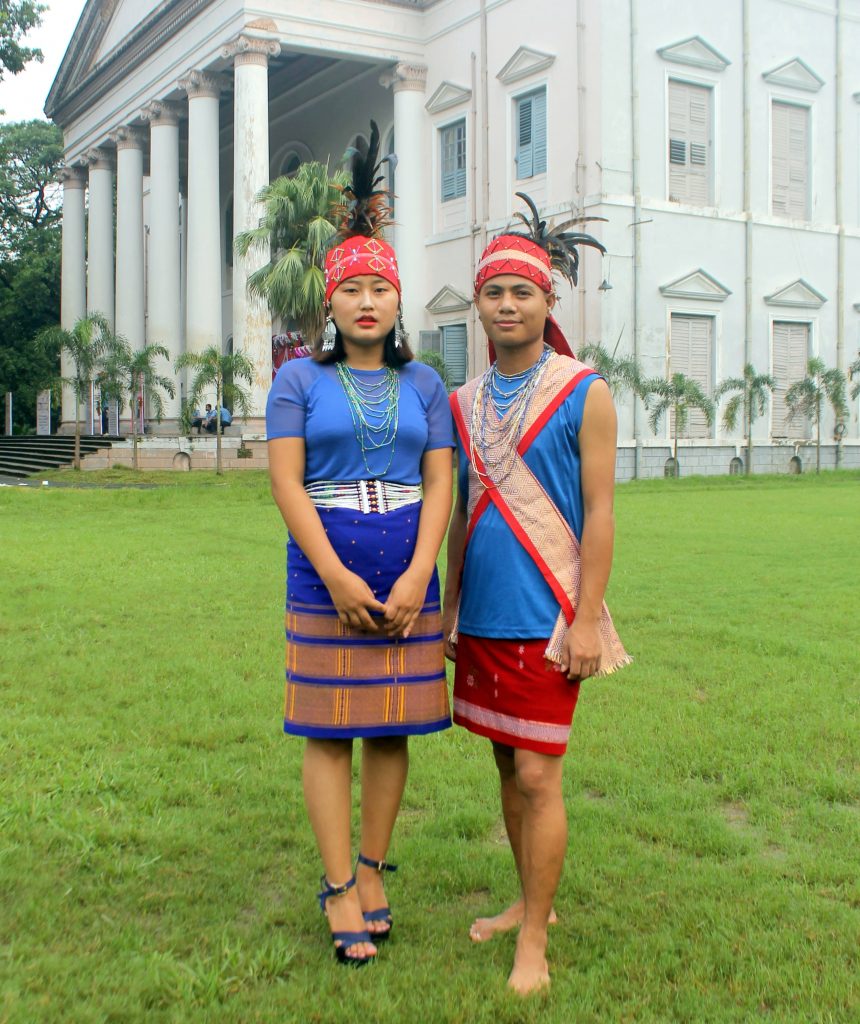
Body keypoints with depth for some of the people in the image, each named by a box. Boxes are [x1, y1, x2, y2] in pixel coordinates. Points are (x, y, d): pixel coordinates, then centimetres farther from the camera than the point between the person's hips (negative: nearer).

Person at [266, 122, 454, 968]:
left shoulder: (423, 385, 9)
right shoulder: (299, 380, 3)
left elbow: (439, 484, 3)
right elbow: (285, 481, -5)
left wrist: (417, 577, -10)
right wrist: (336, 576, -13)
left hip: (406, 578, 2)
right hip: (325, 574, -2)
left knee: (391, 727, 7)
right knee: (328, 729, 1)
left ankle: (373, 868, 22)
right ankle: (339, 888, 10)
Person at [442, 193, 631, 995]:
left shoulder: (584, 394, -6)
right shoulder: (465, 403, 10)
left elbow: (599, 514, -9)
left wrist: (586, 620, -14)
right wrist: (448, 605, 12)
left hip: (546, 617, -5)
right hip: (482, 617, 6)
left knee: (538, 777, -3)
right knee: (508, 768, 14)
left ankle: (534, 943, 9)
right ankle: (530, 902, 30)